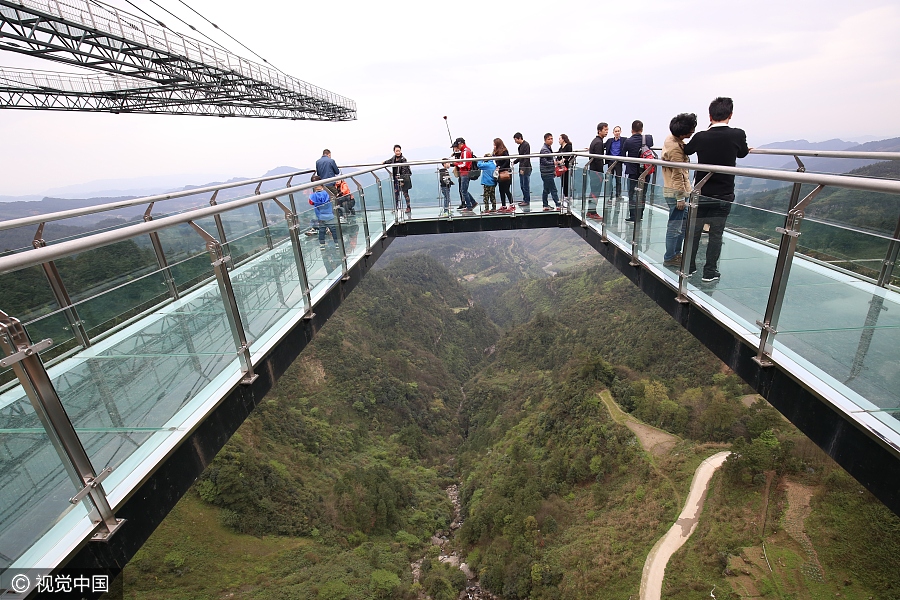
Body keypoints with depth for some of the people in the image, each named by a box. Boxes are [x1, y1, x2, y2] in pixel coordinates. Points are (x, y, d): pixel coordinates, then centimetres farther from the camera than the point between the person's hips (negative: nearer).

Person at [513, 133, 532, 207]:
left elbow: (526, 158, -18)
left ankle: (527, 201, 3)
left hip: (526, 168, -9)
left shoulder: (526, 145, -12)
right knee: (522, 185, 12)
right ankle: (524, 199, 20)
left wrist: (523, 168, -21)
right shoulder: (520, 146, 15)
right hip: (521, 168, 9)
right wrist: (514, 162, 10)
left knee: (526, 185, -4)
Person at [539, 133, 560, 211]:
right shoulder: (544, 149, -14)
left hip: (549, 173, 10)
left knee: (546, 190, 13)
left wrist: (553, 170, 21)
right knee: (553, 190, -7)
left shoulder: (549, 148, 16)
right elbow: (544, 162, -22)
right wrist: (554, 163, -22)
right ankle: (558, 205, -4)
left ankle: (545, 206, 19)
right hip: (547, 173, -10)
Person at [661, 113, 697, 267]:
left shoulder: (671, 139, 8)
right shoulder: (675, 149, -22)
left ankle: (676, 253, 29)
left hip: (672, 190, 10)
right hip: (676, 192, -10)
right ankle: (669, 258, 7)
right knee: (675, 227, -2)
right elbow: (677, 175, -21)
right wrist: (680, 197, -17)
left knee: (682, 224, 18)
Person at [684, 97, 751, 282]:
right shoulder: (738, 135, -9)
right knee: (716, 234, 7)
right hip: (723, 195, -1)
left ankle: (689, 267, 17)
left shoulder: (700, 137, -8)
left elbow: (686, 150, 14)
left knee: (694, 231, 11)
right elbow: (742, 153, 12)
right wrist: (747, 149, 36)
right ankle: (710, 272, 11)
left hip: (701, 193, 1)